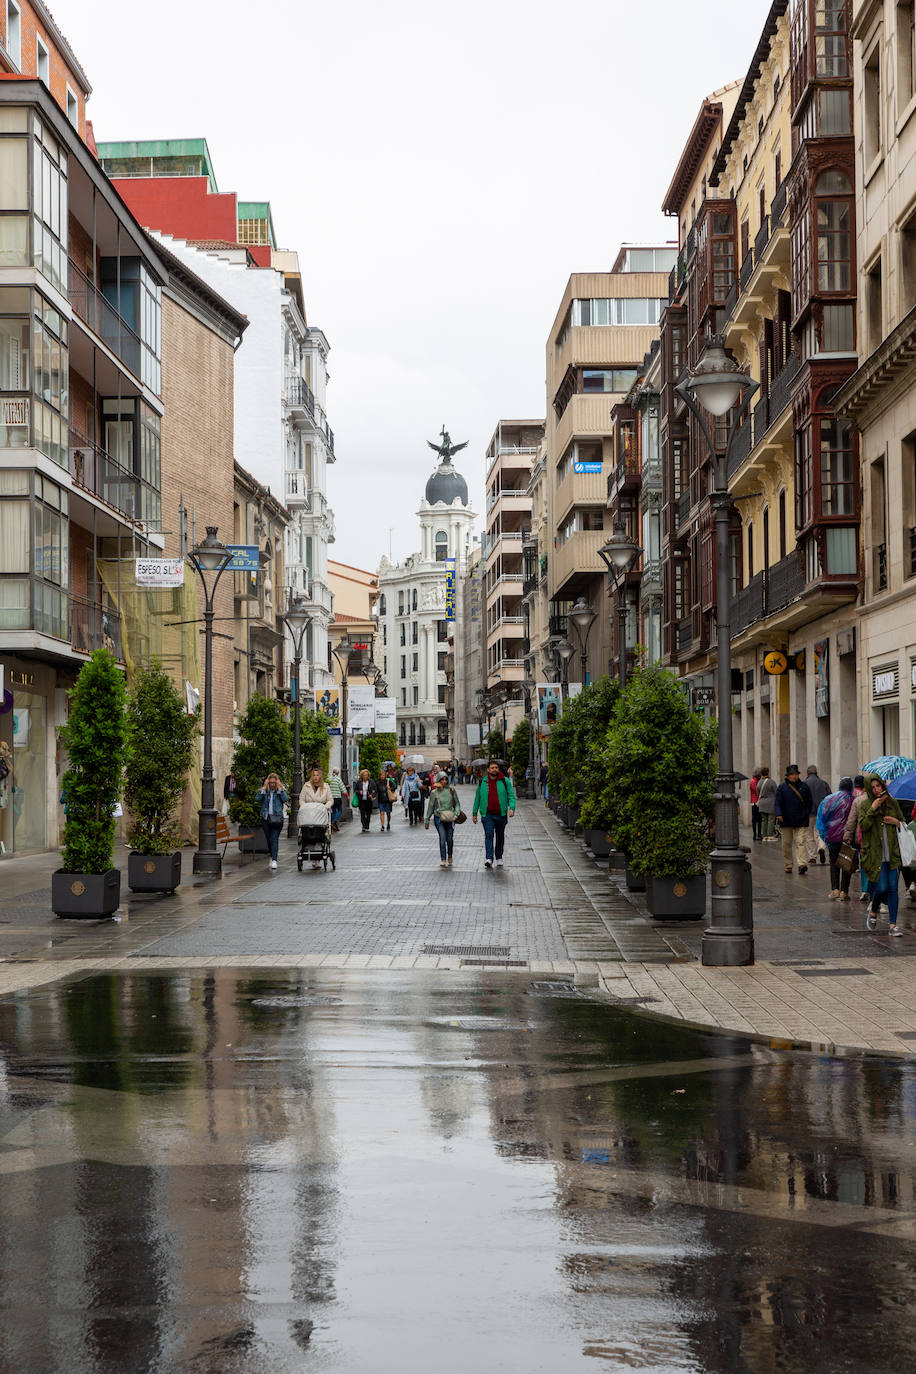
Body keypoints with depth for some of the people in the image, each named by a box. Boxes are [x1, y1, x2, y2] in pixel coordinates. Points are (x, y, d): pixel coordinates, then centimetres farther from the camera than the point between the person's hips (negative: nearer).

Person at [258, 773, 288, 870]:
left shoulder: (281, 790, 5)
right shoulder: (264, 790, 8)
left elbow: (285, 799, -12)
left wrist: (279, 789, -10)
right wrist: (264, 788, -9)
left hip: (277, 817, -3)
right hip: (265, 818, 3)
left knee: (274, 839, -12)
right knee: (269, 839, 11)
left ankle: (274, 860, -18)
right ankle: (272, 856, 30)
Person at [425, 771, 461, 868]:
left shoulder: (451, 790, 2)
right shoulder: (435, 792, 0)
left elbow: (457, 803, 8)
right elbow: (430, 807, 7)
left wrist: (456, 813, -8)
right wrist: (427, 820, 10)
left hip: (450, 818, 1)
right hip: (438, 818, -1)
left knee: (450, 839, 4)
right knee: (442, 837, -14)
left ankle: (449, 857, 29)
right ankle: (443, 860, -15)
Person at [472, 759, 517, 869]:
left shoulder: (505, 781, 2)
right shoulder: (482, 782, 6)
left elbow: (511, 796, 0)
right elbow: (477, 798, 14)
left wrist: (512, 808, -17)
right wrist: (475, 813, 14)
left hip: (501, 814, 1)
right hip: (487, 814, -1)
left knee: (500, 837, 11)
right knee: (489, 835, -15)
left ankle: (499, 858, 25)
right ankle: (488, 859, -22)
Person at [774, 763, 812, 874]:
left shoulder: (804, 786, 8)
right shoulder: (782, 787, 3)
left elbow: (809, 802, 12)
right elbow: (778, 803, -3)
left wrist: (806, 814, 1)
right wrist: (779, 814, -18)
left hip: (801, 821, 0)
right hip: (787, 821, 0)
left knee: (800, 842, -10)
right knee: (787, 844, 7)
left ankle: (802, 864, -18)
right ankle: (788, 865, 16)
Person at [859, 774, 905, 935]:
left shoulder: (892, 803, 10)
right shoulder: (865, 805, 0)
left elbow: (903, 824, 19)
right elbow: (863, 826, -13)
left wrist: (896, 822, -2)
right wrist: (873, 809, -18)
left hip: (892, 853, 3)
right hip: (875, 854, -3)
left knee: (892, 888, -1)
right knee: (881, 887, -9)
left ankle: (892, 924, 3)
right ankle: (873, 912, 21)